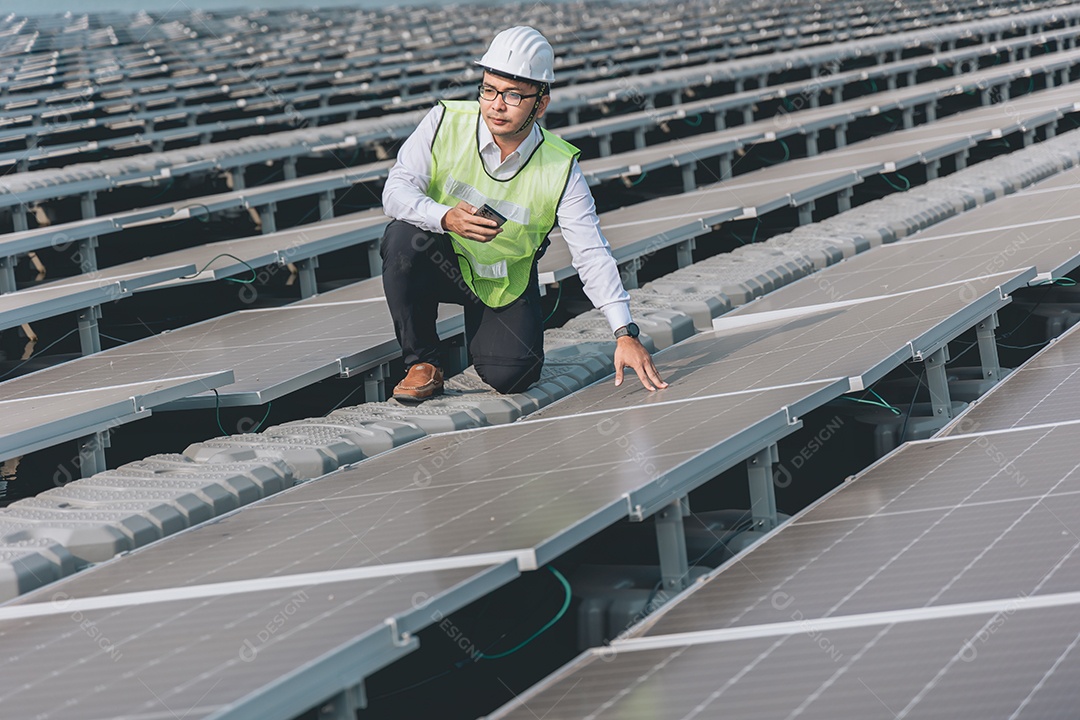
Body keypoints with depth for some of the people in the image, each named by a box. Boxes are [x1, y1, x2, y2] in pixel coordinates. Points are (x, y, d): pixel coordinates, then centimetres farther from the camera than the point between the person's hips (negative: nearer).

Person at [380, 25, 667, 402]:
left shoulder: (561, 169, -18)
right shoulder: (445, 122, -19)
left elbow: (593, 255, -16)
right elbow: (396, 191, -19)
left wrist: (625, 334, -23)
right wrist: (446, 217, -40)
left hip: (506, 283, 0)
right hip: (442, 262, 0)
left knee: (510, 377, -18)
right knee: (404, 236, -32)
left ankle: (481, 326, 21)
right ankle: (422, 363, -14)